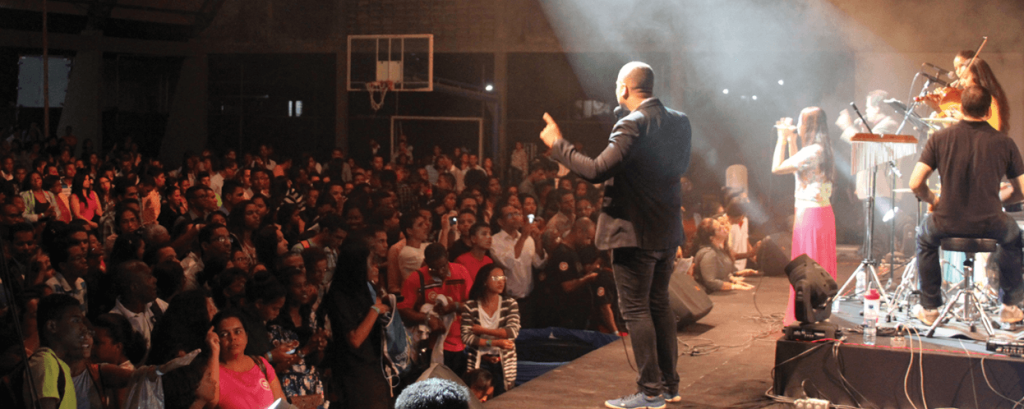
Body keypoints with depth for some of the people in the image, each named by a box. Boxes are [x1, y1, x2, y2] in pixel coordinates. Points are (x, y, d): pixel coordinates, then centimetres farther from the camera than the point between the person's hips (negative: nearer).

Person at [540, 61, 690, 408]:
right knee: (659, 305, 18)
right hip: (668, 231, 8)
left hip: (635, 232, -8)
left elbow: (596, 171, -24)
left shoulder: (633, 125, -19)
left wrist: (557, 144, -14)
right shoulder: (679, 122, 6)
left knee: (636, 310, 0)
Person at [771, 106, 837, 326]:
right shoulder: (821, 149, 11)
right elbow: (796, 167, 23)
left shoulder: (813, 151, -18)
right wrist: (791, 140, 19)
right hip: (818, 211, 10)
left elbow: (777, 168, -18)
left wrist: (782, 139, -9)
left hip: (811, 213, -10)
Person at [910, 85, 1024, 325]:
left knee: (925, 237, 35)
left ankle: (930, 309, 36)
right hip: (990, 225, 0)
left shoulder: (940, 138, -4)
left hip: (947, 224, 0)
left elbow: (915, 184, -9)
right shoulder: (1004, 143, -4)